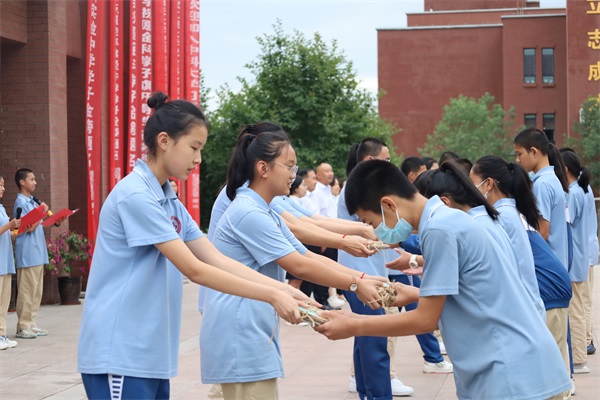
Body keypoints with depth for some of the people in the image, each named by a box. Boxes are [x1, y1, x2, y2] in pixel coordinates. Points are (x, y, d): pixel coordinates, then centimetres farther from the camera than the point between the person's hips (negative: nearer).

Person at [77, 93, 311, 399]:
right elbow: (194, 270, -19)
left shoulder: (171, 203, 13)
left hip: (149, 355, 9)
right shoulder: (136, 195, -16)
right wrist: (271, 296, -17)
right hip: (119, 355, -9)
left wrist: (284, 290, -4)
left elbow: (218, 261, 7)